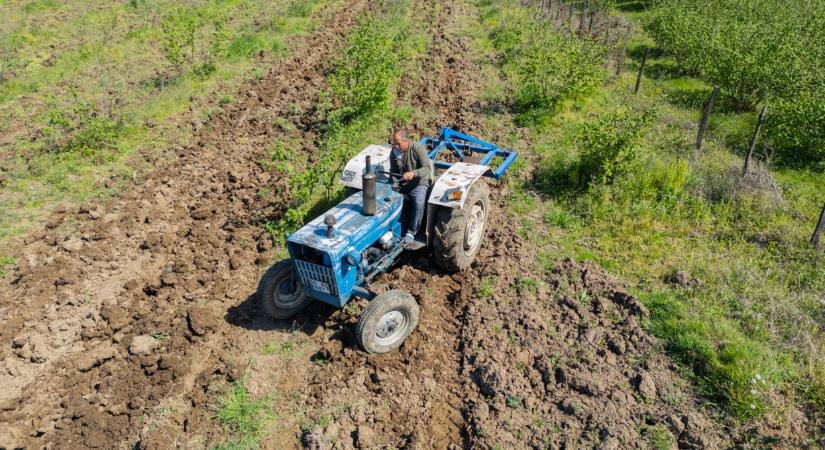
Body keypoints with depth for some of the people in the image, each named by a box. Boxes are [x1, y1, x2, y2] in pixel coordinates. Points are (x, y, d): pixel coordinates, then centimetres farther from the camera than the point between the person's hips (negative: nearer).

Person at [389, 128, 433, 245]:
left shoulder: (418, 148, -14)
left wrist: (413, 173, -39)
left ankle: (411, 232, -18)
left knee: (419, 203, -33)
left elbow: (427, 168, -21)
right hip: (401, 184, 5)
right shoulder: (394, 152, 3)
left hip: (418, 184, -5)